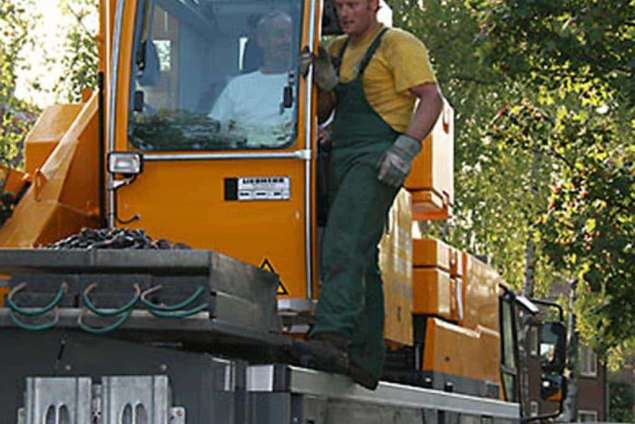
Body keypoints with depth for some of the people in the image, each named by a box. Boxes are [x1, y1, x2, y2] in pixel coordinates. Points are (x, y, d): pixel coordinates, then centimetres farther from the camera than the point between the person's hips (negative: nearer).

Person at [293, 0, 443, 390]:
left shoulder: (398, 45, -2)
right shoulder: (339, 49, 21)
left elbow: (431, 98, -11)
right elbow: (322, 112, 21)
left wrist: (405, 148, -22)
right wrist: (325, 83, 0)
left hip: (376, 158, -9)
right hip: (343, 158, 9)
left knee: (344, 245, -25)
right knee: (362, 259, 7)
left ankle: (332, 337, -38)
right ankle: (366, 361, 9)